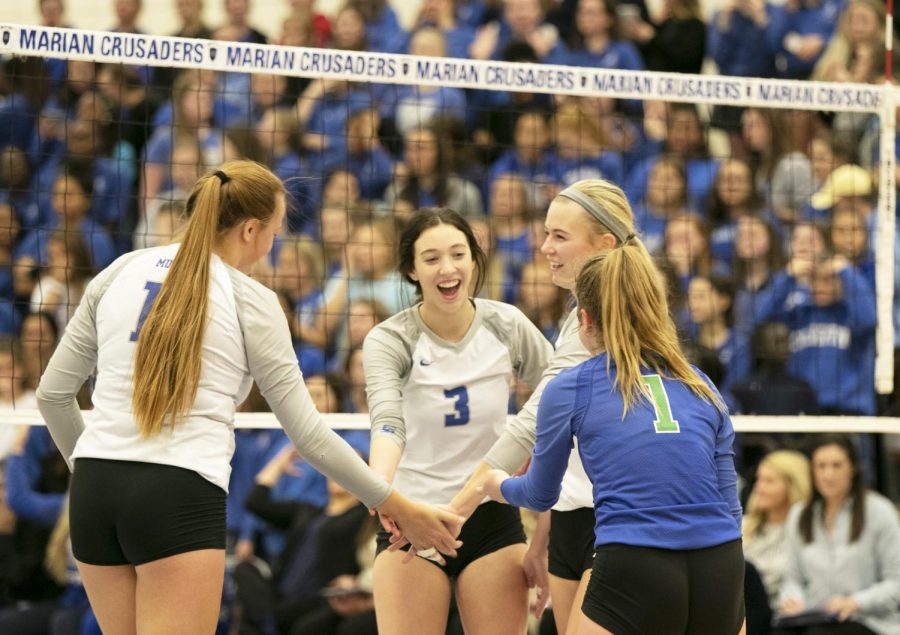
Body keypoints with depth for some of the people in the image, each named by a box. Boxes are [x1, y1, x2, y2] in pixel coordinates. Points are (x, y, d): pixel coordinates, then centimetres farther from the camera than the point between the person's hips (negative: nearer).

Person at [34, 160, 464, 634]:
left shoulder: (121, 272, 11)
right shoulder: (250, 301, 0)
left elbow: (52, 394, 13)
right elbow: (308, 434, 2)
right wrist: (397, 508, 10)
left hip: (94, 489, 5)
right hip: (180, 499, -5)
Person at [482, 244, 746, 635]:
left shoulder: (568, 390, 7)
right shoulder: (702, 387, 16)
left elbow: (541, 495, 21)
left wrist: (498, 485, 45)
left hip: (634, 573, -4)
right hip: (721, 569, 4)